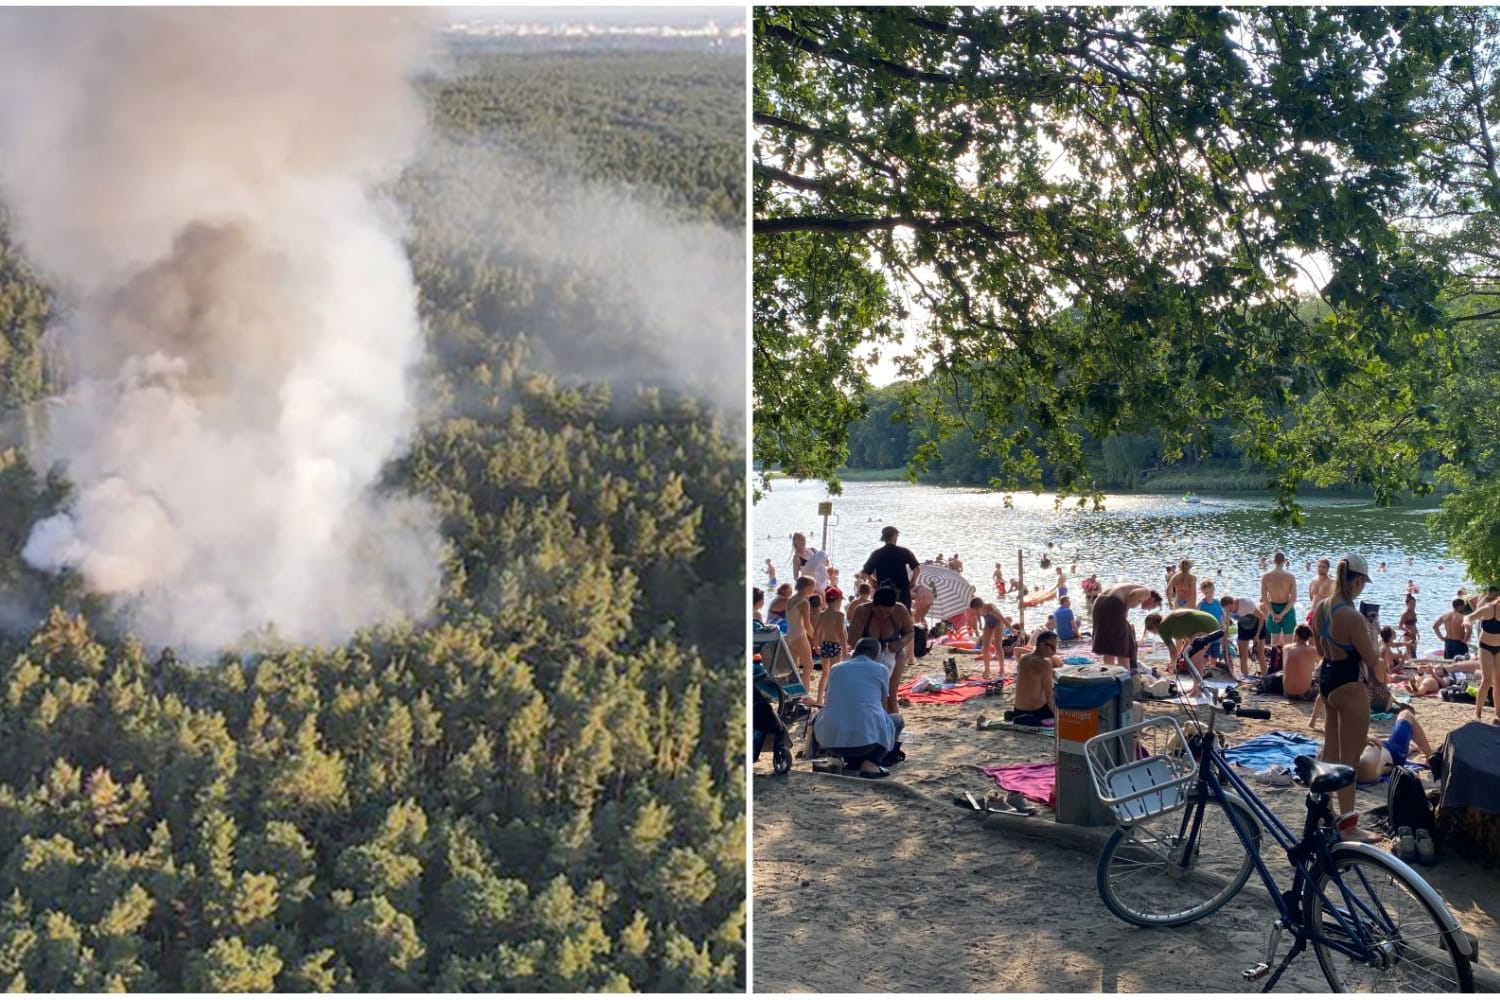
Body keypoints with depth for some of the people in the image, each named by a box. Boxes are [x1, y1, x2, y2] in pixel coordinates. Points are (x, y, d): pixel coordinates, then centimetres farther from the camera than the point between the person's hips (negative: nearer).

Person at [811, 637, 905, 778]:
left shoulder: (836, 668, 19)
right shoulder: (881, 669, 12)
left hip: (830, 741, 3)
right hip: (867, 738, -3)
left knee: (817, 719, 36)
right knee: (897, 720, 27)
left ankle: (851, 760, 20)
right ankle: (871, 763, 4)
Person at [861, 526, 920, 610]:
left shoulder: (876, 554, 1)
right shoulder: (904, 552, -2)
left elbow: (865, 573, -1)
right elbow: (917, 570, -8)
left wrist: (876, 584, 9)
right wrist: (911, 584, 3)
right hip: (902, 593, -1)